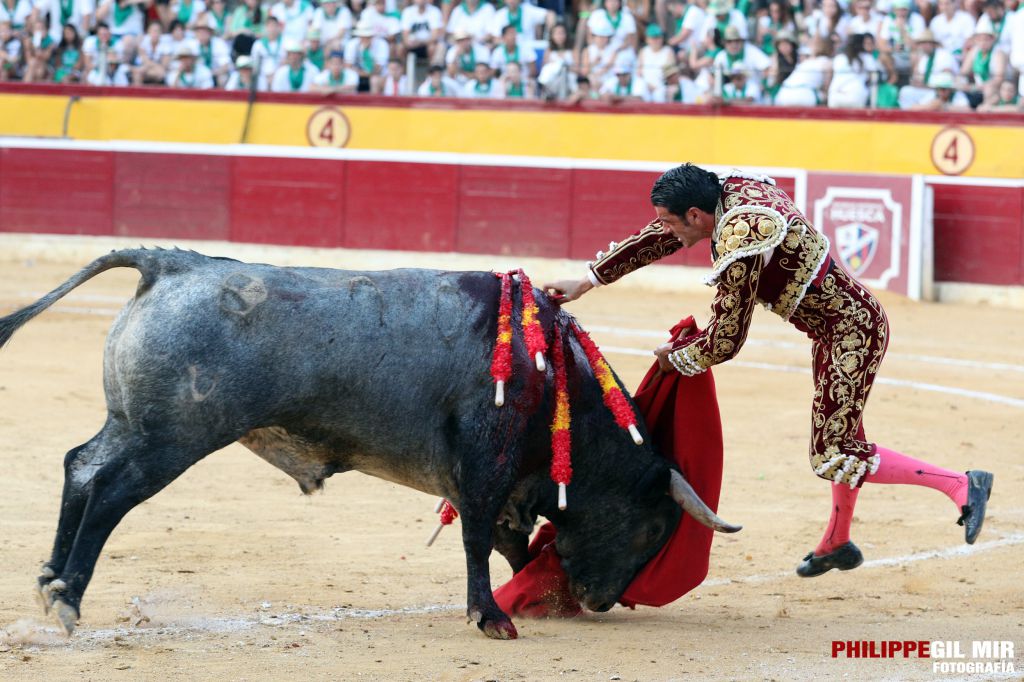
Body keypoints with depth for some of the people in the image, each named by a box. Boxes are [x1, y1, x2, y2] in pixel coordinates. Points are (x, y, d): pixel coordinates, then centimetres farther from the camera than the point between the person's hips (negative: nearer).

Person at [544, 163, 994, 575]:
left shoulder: (741, 250, -27)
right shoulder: (731, 191, -1)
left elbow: (723, 343, -18)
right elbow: (657, 239, 12)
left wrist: (673, 357, 2)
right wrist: (587, 281, 15)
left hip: (851, 333, -10)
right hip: (850, 321, 10)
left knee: (834, 458, -8)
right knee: (840, 431, 24)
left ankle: (962, 486, -8)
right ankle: (837, 543, 42)